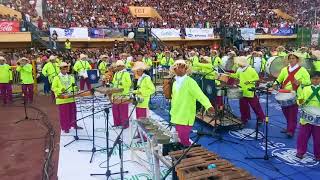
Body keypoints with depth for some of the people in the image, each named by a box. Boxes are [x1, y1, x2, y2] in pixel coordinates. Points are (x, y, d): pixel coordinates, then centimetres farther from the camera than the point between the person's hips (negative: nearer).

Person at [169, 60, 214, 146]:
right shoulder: (175, 83, 12)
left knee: (184, 141, -6)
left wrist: (208, 106, -36)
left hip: (185, 118, -7)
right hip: (177, 117, 7)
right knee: (179, 140, 13)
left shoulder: (190, 82, -11)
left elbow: (200, 94, -22)